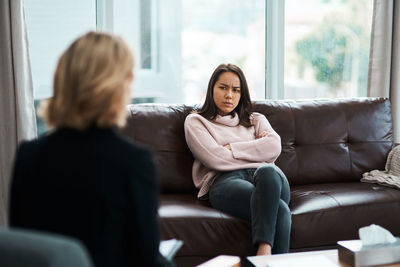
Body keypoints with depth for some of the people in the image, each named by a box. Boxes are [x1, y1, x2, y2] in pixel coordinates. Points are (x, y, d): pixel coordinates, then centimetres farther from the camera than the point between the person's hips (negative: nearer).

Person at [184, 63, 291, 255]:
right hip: (224, 181, -3)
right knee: (279, 210, -37)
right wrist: (256, 150, 10)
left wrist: (231, 149, 4)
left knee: (268, 172, -40)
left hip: (263, 175, 3)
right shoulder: (195, 121, 20)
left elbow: (274, 148, 8)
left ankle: (263, 253, -50)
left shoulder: (256, 120, 31)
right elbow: (215, 160, 1)